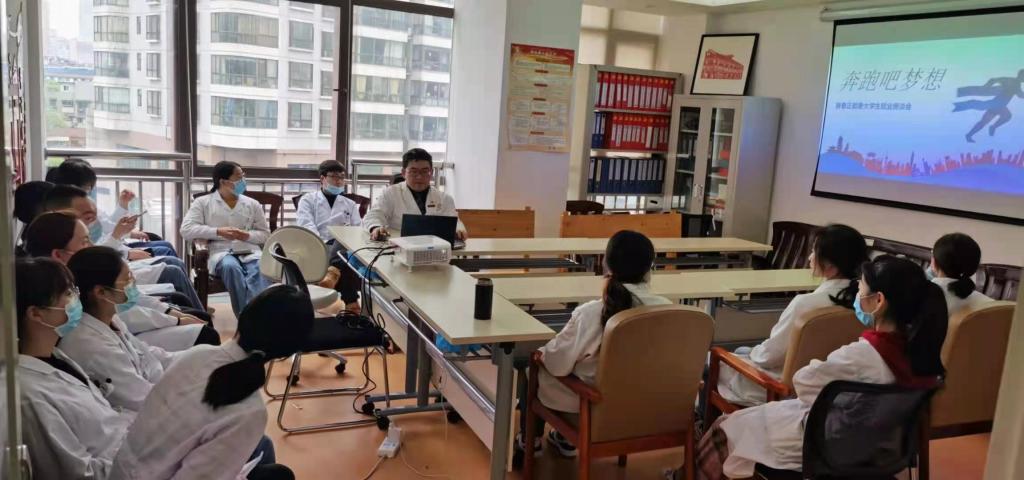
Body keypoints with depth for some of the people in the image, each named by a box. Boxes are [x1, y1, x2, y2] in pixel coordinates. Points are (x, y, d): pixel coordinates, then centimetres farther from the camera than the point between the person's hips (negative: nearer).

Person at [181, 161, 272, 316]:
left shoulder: (252, 204, 20)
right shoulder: (203, 202, 13)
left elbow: (265, 234, 18)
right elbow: (186, 229, 1)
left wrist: (247, 236, -5)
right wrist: (218, 232, -11)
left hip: (250, 251, 2)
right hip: (221, 252, -2)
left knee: (261, 270, -35)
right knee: (231, 267, -39)